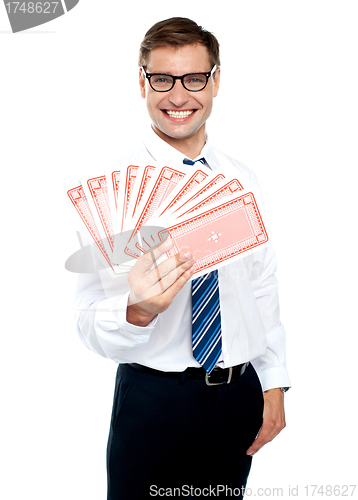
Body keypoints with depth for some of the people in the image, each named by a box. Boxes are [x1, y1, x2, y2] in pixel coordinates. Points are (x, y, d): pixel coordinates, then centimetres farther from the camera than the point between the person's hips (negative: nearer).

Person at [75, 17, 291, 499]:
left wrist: (274, 385, 7)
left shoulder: (242, 180, 4)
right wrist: (137, 311, -38)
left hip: (240, 394, 5)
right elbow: (91, 324, -17)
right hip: (153, 399, -4)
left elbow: (263, 285, 10)